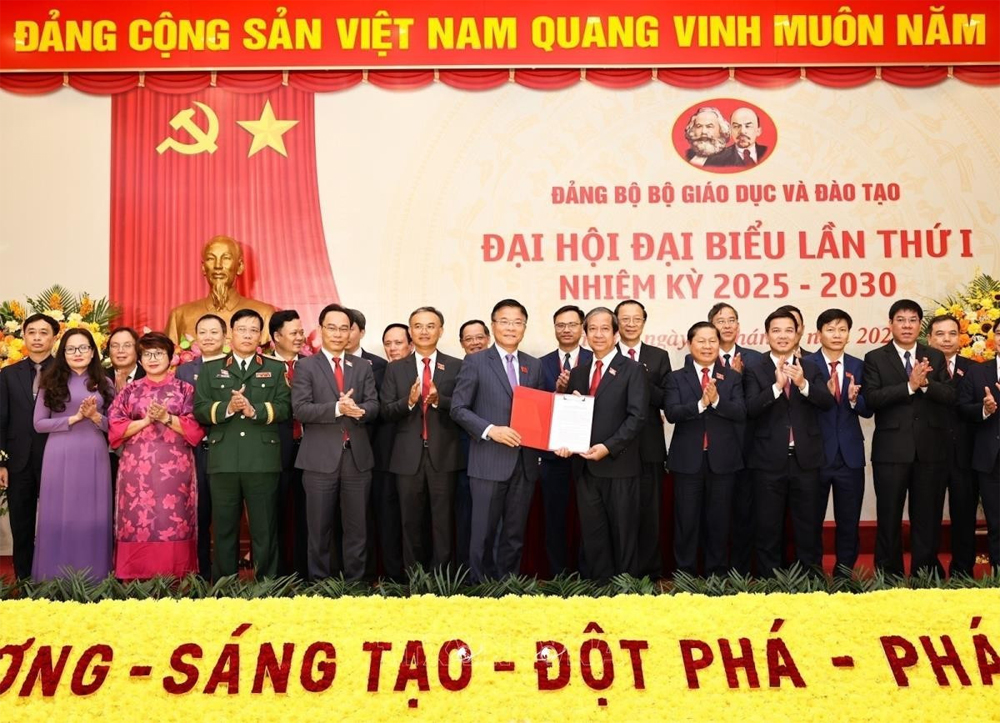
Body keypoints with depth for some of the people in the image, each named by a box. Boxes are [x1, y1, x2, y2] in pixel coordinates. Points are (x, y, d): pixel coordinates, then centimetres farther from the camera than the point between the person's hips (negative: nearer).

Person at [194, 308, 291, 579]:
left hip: (263, 462, -1)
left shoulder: (276, 369, 10)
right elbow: (199, 409, 3)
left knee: (265, 529, 4)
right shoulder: (210, 368, 13)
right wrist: (227, 408, -14)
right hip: (223, 462, 1)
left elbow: (284, 407, -1)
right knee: (224, 529, 8)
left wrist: (254, 410, -17)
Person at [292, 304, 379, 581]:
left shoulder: (363, 367, 12)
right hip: (320, 459, -3)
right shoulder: (306, 366, 2)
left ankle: (355, 583, 18)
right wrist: (337, 409, -22)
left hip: (357, 458, 3)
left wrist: (357, 410, -20)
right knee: (319, 529, 5)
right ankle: (319, 583, 15)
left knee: (357, 528, 9)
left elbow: (373, 406, 3)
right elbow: (300, 409, -10)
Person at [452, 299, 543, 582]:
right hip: (489, 462, -4)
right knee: (484, 533, 2)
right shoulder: (475, 362, -1)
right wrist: (490, 430, -17)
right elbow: (458, 408, -5)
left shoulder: (534, 365, 12)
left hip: (525, 462, 4)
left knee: (515, 534, 11)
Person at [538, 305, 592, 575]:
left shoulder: (595, 361, 2)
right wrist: (557, 391, -19)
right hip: (553, 452, 1)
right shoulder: (542, 364, 6)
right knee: (555, 516, 9)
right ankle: (557, 574, 19)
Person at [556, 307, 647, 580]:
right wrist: (565, 442, -5)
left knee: (623, 533, 5)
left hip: (619, 466, -5)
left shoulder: (632, 370, -2)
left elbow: (636, 417, -11)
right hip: (585, 466, 5)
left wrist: (609, 447, -20)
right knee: (592, 534, 9)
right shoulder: (578, 373, 15)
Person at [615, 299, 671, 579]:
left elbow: (666, 399, -2)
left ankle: (649, 572, 13)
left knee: (649, 511, 4)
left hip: (649, 447, 1)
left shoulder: (659, 356, 7)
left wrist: (639, 380, -16)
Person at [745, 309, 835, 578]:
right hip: (770, 460, -2)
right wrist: (777, 386, -27)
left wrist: (803, 384, -24)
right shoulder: (755, 371, 0)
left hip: (806, 458, 2)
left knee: (808, 525, 8)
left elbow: (828, 402, -7)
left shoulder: (811, 369, 7)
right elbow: (751, 408, -14)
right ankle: (769, 580, 16)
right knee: (768, 526, 5)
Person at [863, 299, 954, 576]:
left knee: (927, 519, 8)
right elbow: (872, 399, -12)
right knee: (889, 519, 4)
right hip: (891, 449, -2)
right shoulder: (875, 358, 2)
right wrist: (909, 386, -21)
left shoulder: (935, 357, 11)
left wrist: (925, 382, -19)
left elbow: (950, 396, -1)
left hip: (930, 449, 2)